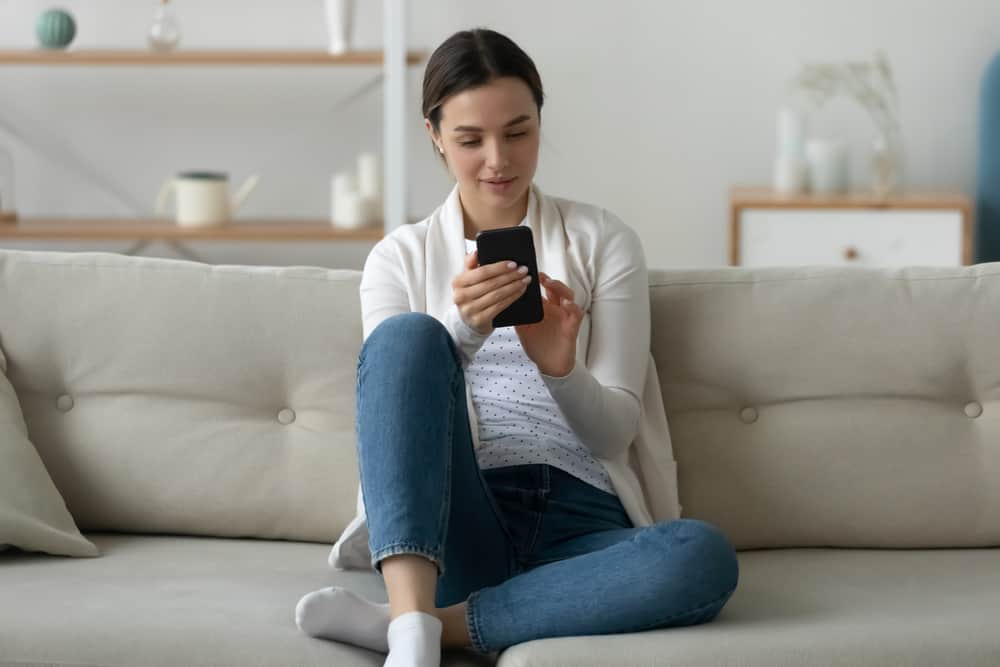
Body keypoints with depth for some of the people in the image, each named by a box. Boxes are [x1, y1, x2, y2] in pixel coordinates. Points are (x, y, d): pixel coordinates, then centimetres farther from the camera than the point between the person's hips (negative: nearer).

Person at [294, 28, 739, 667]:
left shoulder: (604, 240, 11)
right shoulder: (400, 257, 12)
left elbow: (615, 429, 4)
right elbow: (396, 406, -2)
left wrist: (560, 369, -18)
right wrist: (462, 329, -21)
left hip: (579, 528, 0)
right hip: (457, 523, 0)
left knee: (705, 556, -34)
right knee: (408, 333, -26)